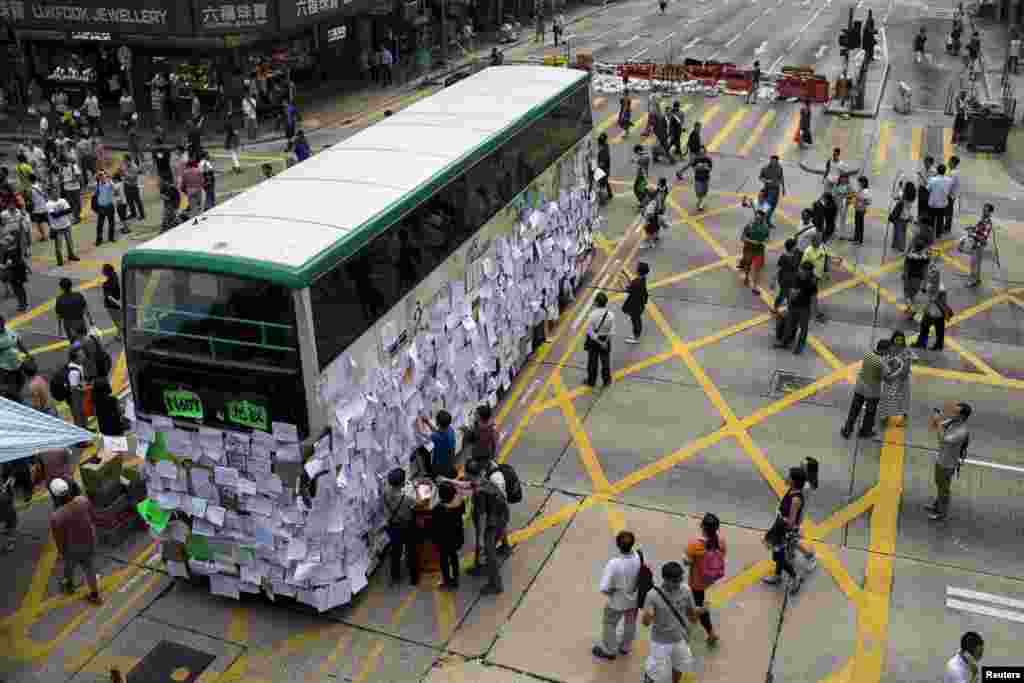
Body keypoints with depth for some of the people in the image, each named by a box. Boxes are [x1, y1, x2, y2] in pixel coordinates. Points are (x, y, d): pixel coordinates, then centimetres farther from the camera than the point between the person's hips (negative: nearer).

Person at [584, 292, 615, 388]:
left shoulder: (593, 314, -19)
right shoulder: (611, 315, -14)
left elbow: (590, 331, -19)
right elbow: (612, 332, -13)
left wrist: (598, 341, -14)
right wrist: (605, 341, -5)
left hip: (593, 340, -2)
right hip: (605, 340, 2)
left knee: (592, 361, 13)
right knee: (605, 360, 17)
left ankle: (591, 381, 24)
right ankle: (606, 380, 30)